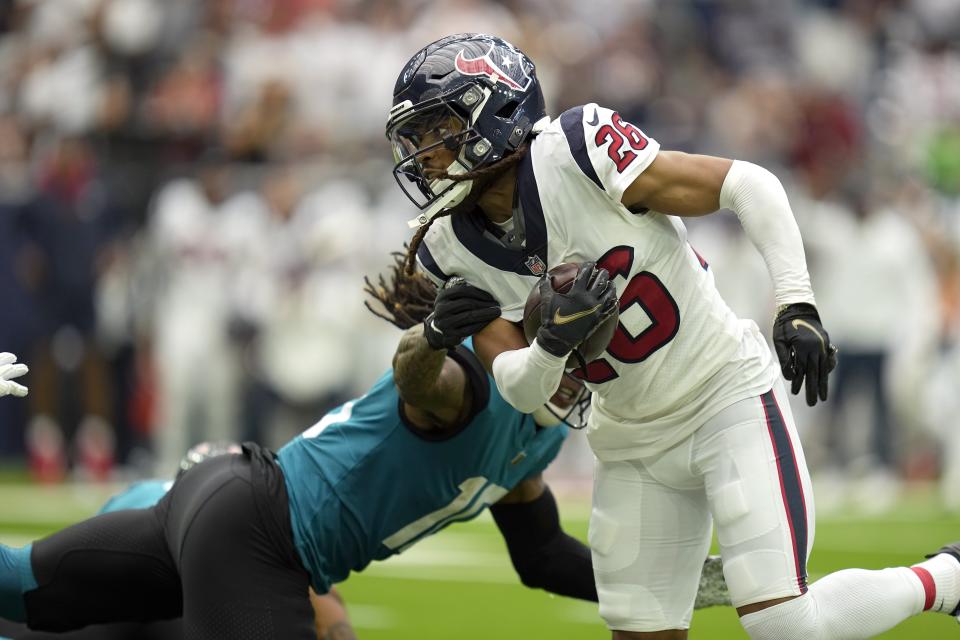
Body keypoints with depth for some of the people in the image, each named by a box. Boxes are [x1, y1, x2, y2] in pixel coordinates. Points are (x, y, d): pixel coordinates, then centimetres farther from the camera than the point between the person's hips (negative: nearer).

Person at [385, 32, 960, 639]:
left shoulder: (580, 152, -22)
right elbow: (520, 390, -5)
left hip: (727, 399, -6)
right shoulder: (449, 252, -5)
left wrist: (796, 305, -23)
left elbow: (748, 184, -17)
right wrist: (551, 343, -27)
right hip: (634, 440, 7)